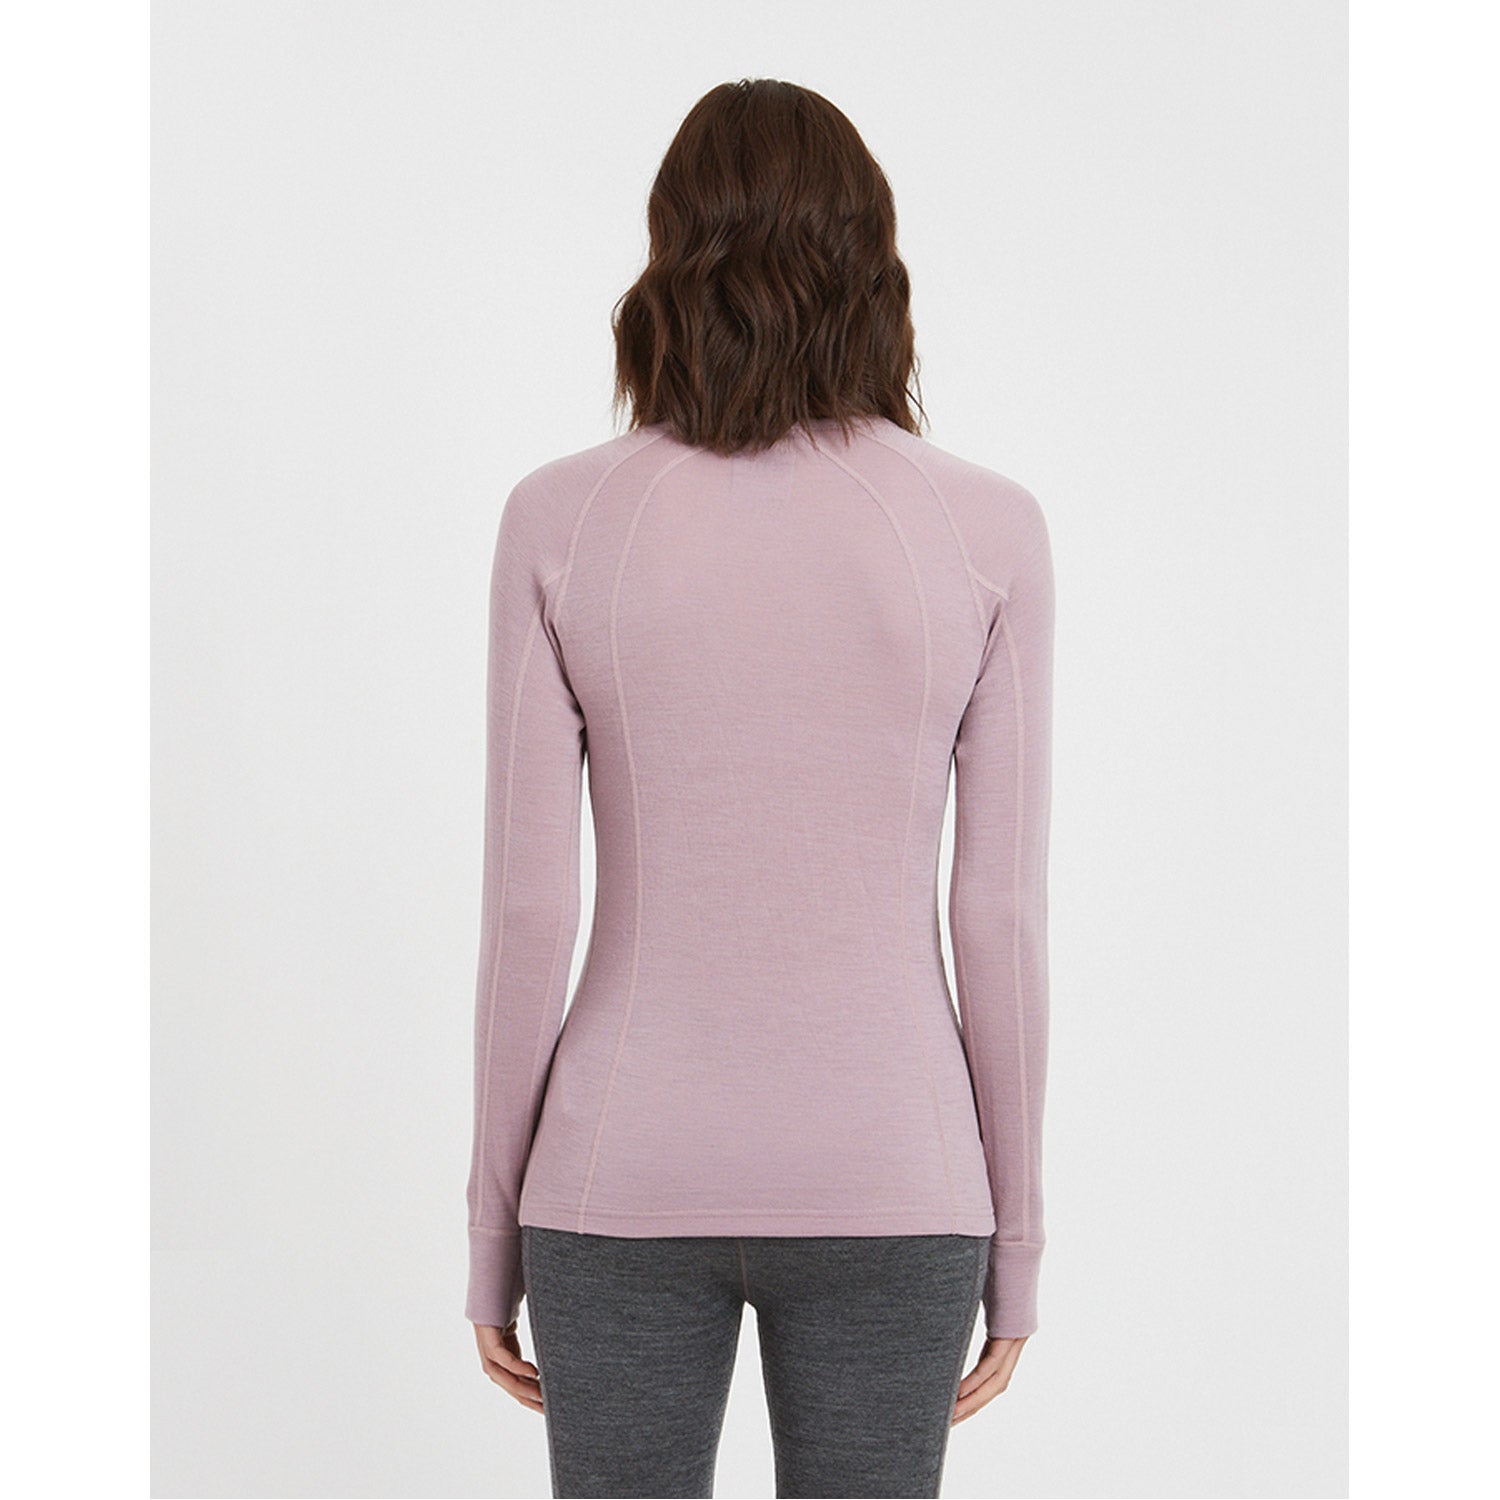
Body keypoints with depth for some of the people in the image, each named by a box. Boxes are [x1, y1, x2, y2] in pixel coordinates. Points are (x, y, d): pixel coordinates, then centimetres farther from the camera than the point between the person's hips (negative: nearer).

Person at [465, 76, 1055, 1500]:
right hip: (884, 1179, 0)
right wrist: (1014, 1237, 6)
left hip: (632, 1175, 0)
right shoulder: (989, 528, -6)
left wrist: (493, 1229, 5)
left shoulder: (559, 518, -7)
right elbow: (999, 915, -5)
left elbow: (526, 910, -7)